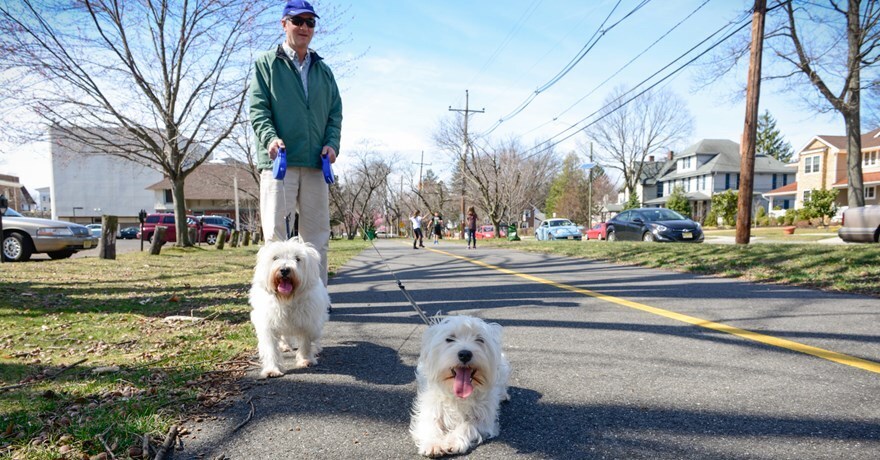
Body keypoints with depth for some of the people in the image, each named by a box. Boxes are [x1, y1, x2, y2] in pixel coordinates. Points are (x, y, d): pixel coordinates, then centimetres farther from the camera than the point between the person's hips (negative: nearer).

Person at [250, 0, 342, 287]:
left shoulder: (323, 70, 20)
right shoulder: (266, 64, 10)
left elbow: (335, 112, 17)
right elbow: (257, 108, 1)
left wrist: (332, 143, -2)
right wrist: (270, 137, -18)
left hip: (316, 163, 4)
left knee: (317, 232, 4)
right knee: (276, 230, -5)